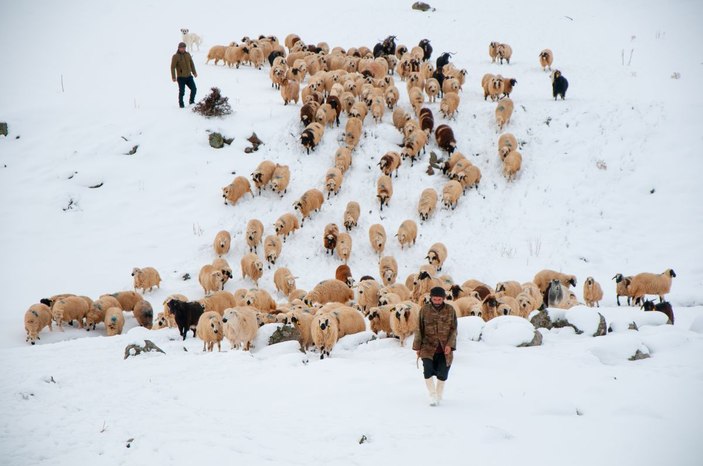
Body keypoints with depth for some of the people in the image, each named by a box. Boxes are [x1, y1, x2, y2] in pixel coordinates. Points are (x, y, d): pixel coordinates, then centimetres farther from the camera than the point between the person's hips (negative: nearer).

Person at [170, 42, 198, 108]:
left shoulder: (188, 55, 6)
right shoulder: (175, 56, -10)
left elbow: (192, 64, 18)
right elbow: (172, 67, -10)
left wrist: (194, 72, 21)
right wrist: (173, 77, -14)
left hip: (189, 76, 5)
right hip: (181, 77, -5)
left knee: (194, 89, 4)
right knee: (182, 91, -3)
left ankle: (192, 101, 24)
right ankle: (181, 104, 14)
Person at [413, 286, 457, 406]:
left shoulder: (450, 310, 1)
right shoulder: (424, 310, 0)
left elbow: (454, 329, 3)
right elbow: (419, 329, 6)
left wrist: (450, 345, -10)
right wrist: (417, 347, 5)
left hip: (444, 350, 1)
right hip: (428, 347, -1)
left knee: (442, 374, 1)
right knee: (428, 370, -19)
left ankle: (438, 396, 21)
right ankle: (432, 395, -10)